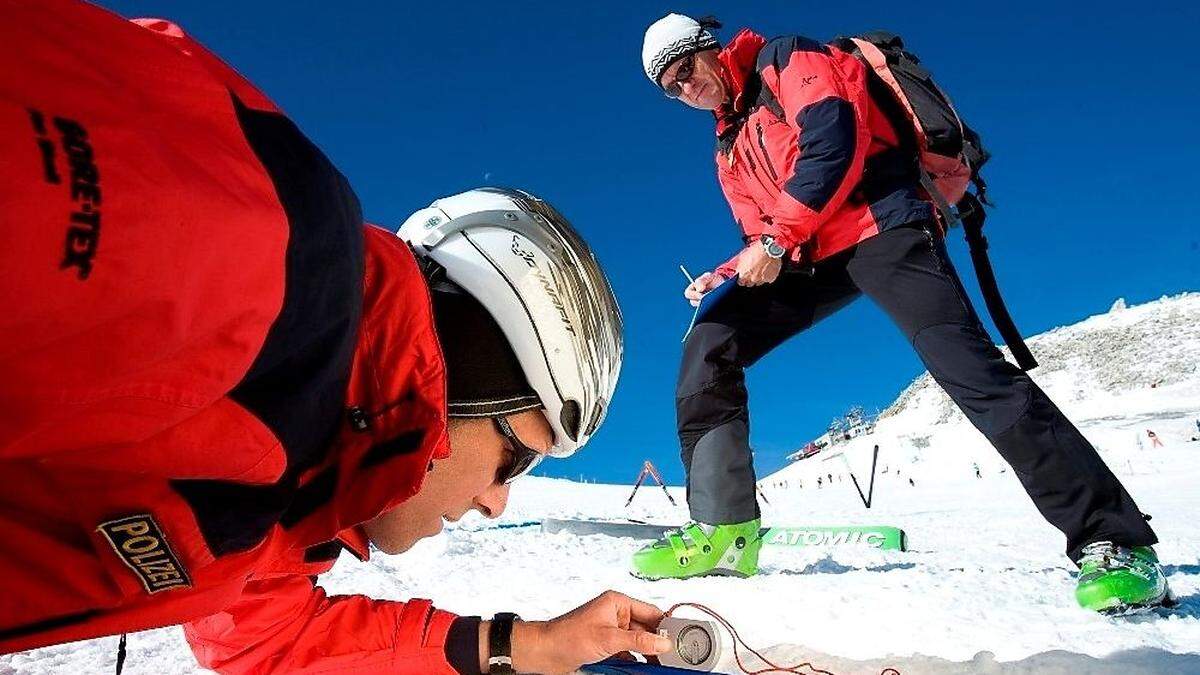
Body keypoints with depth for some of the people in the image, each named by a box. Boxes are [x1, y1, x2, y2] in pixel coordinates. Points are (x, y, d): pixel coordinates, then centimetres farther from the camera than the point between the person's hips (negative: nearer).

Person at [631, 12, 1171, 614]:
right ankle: (722, 527, -9)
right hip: (808, 257, 8)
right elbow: (763, 239, 23)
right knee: (709, 346, -7)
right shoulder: (729, 150, 27)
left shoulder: (783, 60, 6)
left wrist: (775, 240, -12)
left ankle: (1113, 541, -13)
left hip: (877, 222, -7)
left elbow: (834, 140, -12)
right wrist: (724, 275, 4)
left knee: (968, 368, -22)